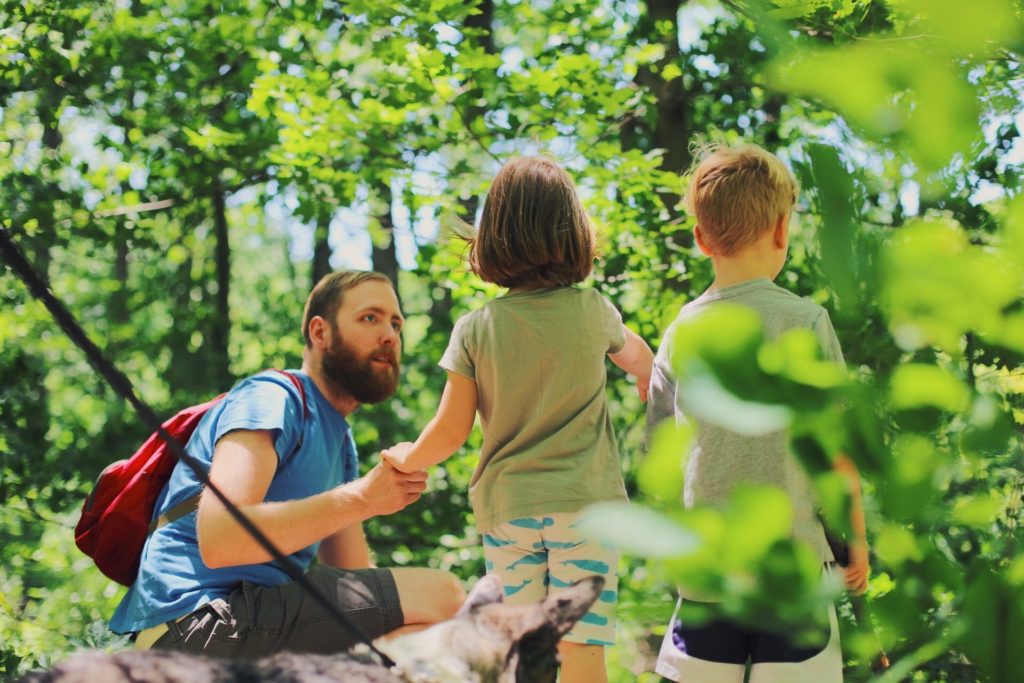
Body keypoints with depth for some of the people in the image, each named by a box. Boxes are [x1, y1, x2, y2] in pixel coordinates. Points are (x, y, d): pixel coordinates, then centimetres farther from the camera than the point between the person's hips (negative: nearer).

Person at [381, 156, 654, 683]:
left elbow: (451, 431, -4)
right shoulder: (592, 312, -2)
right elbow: (640, 360, 20)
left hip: (506, 506, 1)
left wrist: (406, 460, 17)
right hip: (584, 502, -1)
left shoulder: (475, 329, -4)